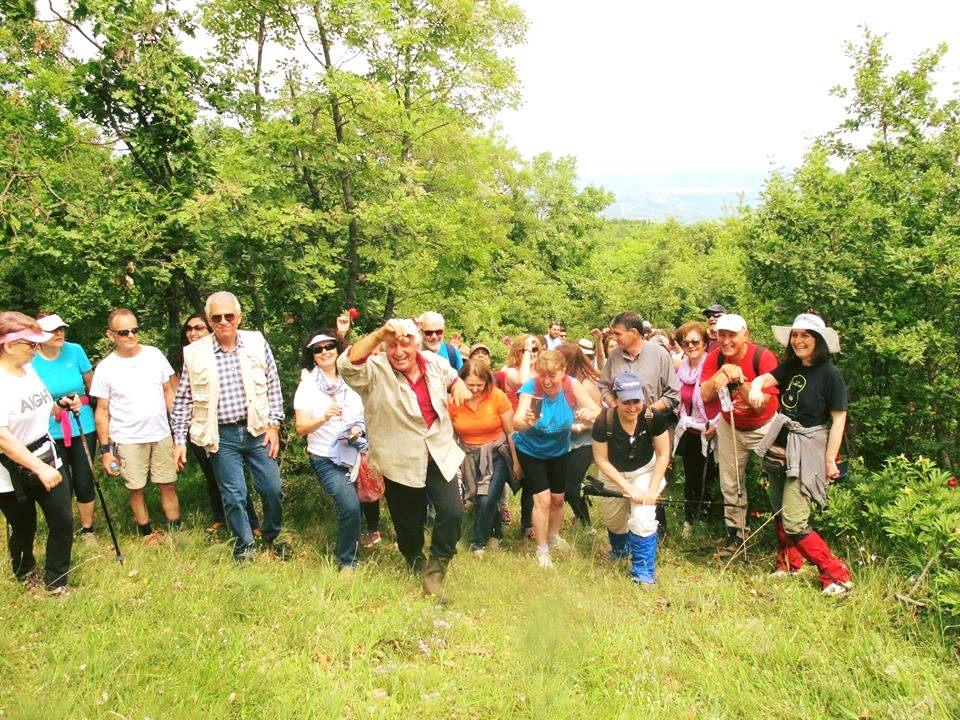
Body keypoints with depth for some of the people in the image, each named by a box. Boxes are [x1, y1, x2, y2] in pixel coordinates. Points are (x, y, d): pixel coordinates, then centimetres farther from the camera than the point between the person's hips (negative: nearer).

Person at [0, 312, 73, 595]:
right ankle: (25, 574, 40)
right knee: (24, 529, 12)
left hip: (46, 459, 6)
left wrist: (59, 407, 1)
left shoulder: (29, 370, 3)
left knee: (63, 520, 2)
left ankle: (56, 583, 19)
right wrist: (39, 468, -28)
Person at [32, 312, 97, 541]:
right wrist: (59, 405, -18)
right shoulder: (31, 361, -9)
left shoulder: (75, 351, -5)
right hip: (51, 433, -1)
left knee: (84, 481, 5)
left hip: (82, 428, 1)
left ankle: (87, 529, 24)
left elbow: (91, 383, 9)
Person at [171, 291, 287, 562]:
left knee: (272, 489, 3)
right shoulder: (195, 354, -2)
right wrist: (179, 439, 3)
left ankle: (272, 535, 29)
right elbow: (183, 400, 4)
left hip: (257, 431, 1)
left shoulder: (257, 343, -1)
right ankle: (244, 545, 24)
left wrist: (274, 424, -1)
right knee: (234, 495, 3)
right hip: (222, 436, -1)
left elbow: (273, 386, 5)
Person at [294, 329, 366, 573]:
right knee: (350, 506, -20)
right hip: (327, 459, -5)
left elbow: (362, 415, 18)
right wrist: (324, 418, -27)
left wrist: (358, 429, -4)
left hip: (354, 454, 5)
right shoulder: (307, 385, -4)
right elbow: (301, 429, -9)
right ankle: (347, 562, -1)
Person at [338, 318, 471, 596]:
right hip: (399, 463, -3)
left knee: (452, 512, -10)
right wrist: (379, 334, -46)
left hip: (440, 455, 3)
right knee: (409, 522, 12)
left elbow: (451, 375, 25)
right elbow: (347, 365, -36)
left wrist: (458, 383, 0)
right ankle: (417, 565, 46)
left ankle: (434, 572, 13)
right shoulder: (375, 370, -13)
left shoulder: (434, 364, 1)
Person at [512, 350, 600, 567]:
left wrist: (589, 414, -50)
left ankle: (554, 537, 45)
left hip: (559, 450, 3)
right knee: (542, 499, -10)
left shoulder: (572, 385, -23)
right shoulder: (531, 387, -30)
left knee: (557, 498, 16)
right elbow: (516, 422, -40)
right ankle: (541, 550, 11)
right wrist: (525, 422, -63)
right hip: (530, 451, -3)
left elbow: (598, 411, -27)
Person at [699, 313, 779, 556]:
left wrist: (738, 379, -35)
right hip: (730, 427, 4)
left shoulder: (763, 358, -24)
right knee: (730, 485, 11)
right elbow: (705, 395, -22)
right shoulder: (715, 358, -11)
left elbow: (760, 404, -27)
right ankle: (735, 534, 26)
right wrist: (722, 372, -35)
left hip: (764, 427, -4)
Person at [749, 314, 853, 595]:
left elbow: (838, 419, -11)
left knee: (794, 522, -11)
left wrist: (830, 460, -13)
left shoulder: (830, 375, -11)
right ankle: (788, 563, 37)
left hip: (806, 453, -7)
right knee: (780, 514, 17)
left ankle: (837, 575, 2)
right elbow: (766, 377, -7)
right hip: (779, 448, 7)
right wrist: (756, 386, -32)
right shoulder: (790, 367, 7)